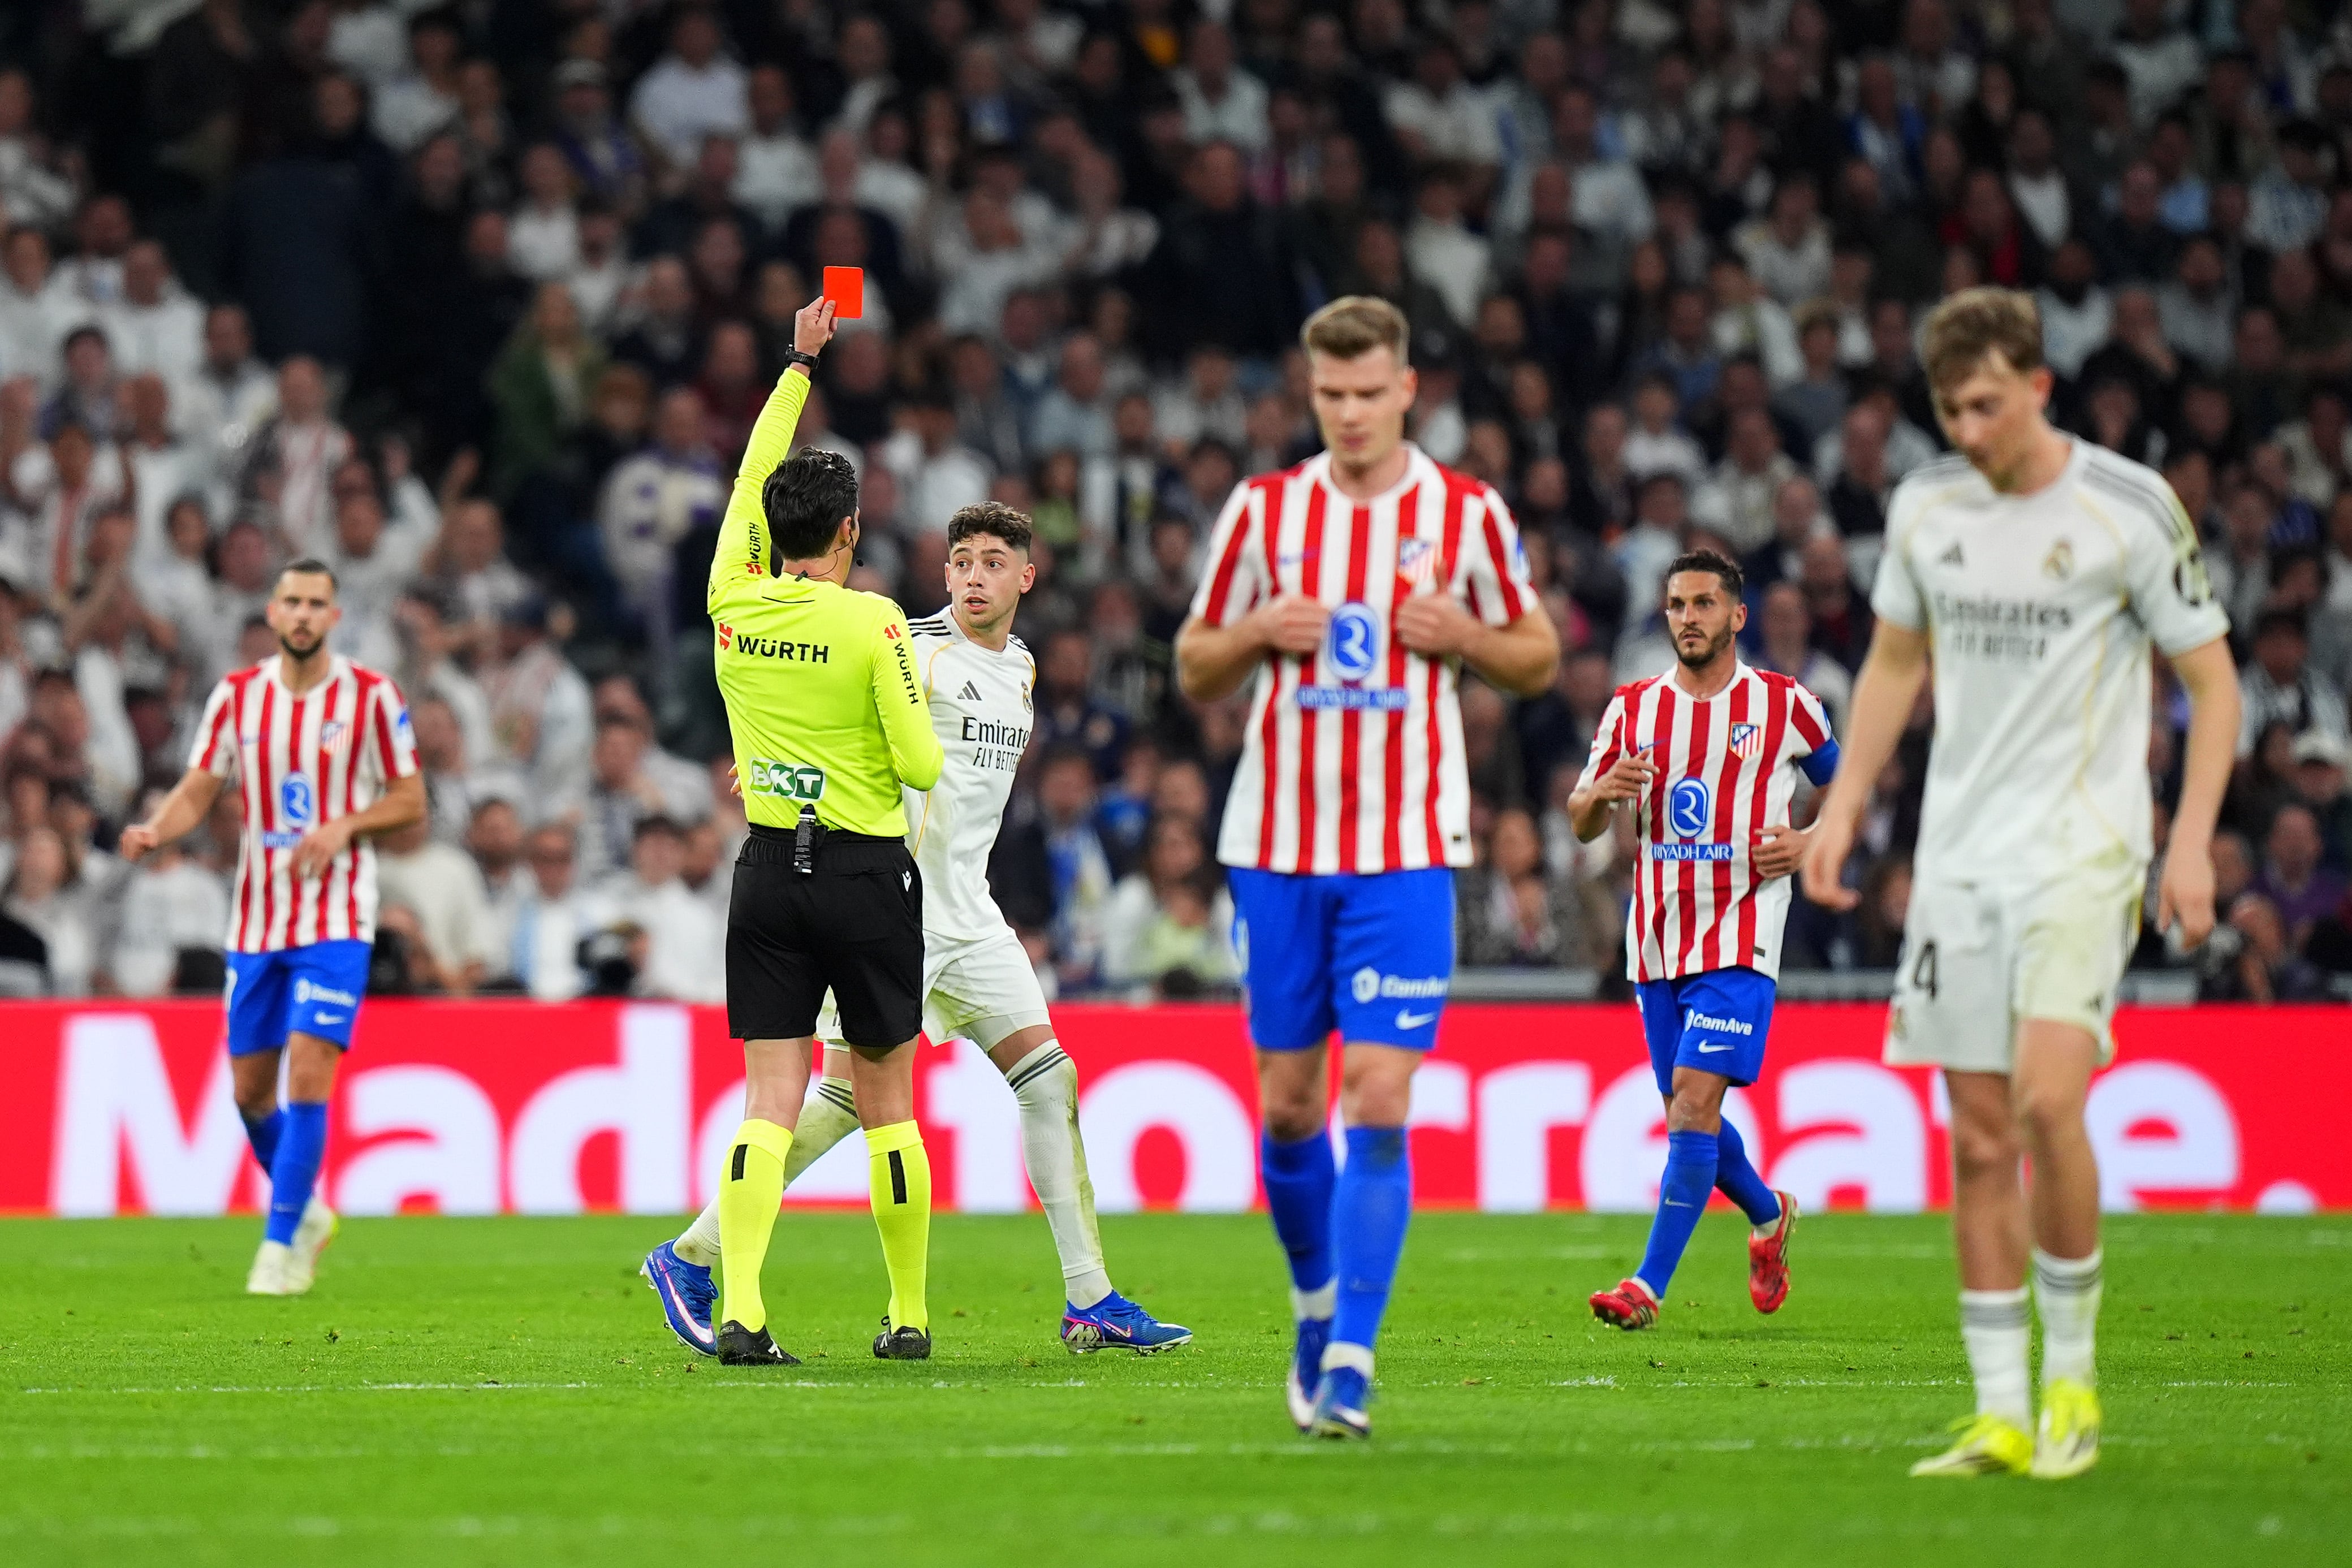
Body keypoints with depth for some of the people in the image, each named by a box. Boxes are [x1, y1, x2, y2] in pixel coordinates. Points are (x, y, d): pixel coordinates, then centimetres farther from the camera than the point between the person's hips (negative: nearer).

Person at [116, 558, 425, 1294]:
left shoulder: (371, 695, -5)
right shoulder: (238, 695, 4)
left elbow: (411, 799, 0)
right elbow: (199, 790, 5)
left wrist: (344, 826, -18)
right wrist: (156, 830, -16)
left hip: (336, 921, -4)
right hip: (255, 920, 4)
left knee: (308, 1077, -15)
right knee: (250, 1089, 7)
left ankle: (281, 1245, -9)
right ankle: (306, 1210, 31)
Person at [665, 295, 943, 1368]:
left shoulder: (734, 605, 1)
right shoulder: (872, 623, -11)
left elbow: (750, 482, 18)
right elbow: (920, 765, -12)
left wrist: (799, 364, 27)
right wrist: (919, 722, 12)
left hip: (769, 871, 3)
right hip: (868, 876, -3)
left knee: (770, 1103, -1)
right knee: (887, 1105, 7)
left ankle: (737, 1309, -16)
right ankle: (908, 1314, 14)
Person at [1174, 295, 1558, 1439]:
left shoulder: (1467, 515, 1)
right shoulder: (1263, 511, 5)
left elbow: (1539, 659, 10)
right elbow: (1194, 670, 12)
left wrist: (1462, 634, -10)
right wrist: (1258, 634, -9)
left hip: (1406, 851, -2)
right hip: (1277, 842, 2)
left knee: (1378, 1101, -12)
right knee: (1287, 1103, 6)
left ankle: (1350, 1365, -13)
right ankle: (1318, 1304, 30)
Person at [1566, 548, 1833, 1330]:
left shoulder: (1786, 706, 0)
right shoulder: (1633, 709, 7)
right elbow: (1581, 822, 11)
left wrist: (1807, 844, -6)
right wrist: (1605, 792, -12)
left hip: (1740, 938, -5)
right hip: (1657, 940, 5)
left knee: (1695, 1099, -16)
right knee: (1689, 1112, 12)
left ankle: (1650, 1284, -18)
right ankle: (1769, 1217, 40)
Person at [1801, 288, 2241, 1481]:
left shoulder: (2130, 510, -7)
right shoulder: (1925, 507, 7)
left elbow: (2212, 681, -1)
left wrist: (2192, 844, -9)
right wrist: (1844, 806, 13)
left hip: (2082, 846, -5)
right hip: (1958, 849, 5)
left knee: (2046, 1100, -21)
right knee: (1979, 1140, 1)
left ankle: (2072, 1376, -5)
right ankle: (2001, 1414, 6)